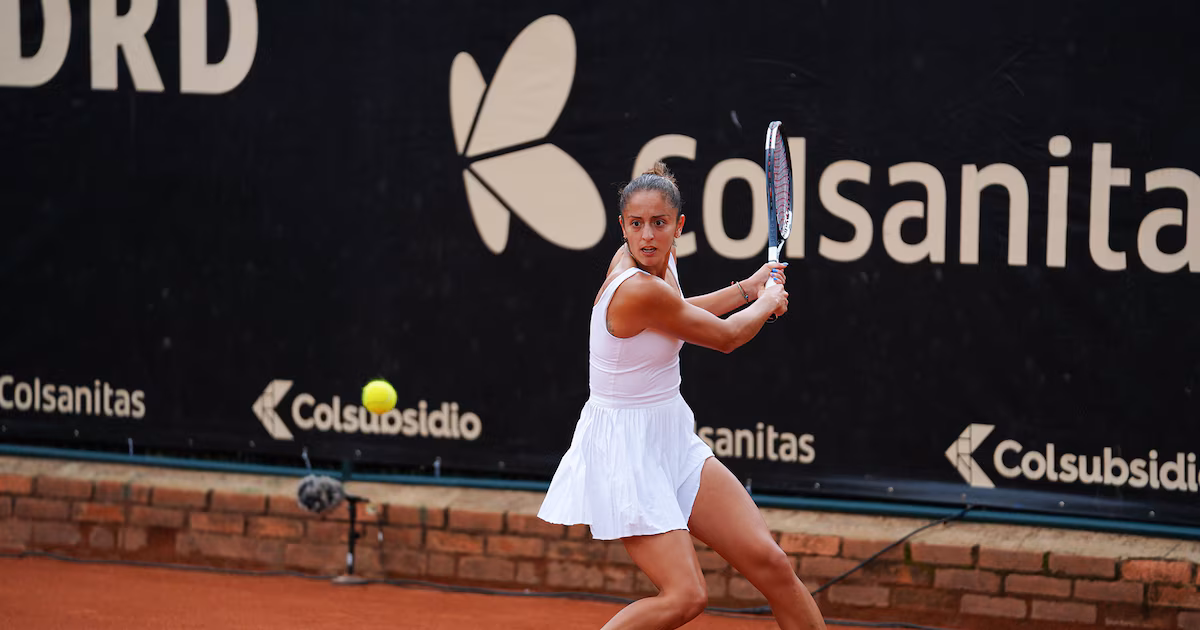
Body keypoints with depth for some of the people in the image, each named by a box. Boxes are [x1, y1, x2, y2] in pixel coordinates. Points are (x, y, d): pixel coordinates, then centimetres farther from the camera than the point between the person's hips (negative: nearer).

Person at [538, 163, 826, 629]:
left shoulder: (661, 261, 2)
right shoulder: (638, 289, -25)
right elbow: (725, 337, -10)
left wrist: (748, 289, 27)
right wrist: (767, 301, 10)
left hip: (673, 442, 9)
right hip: (627, 447, -9)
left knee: (769, 563, 0)